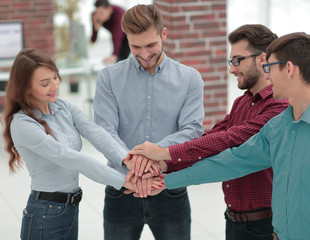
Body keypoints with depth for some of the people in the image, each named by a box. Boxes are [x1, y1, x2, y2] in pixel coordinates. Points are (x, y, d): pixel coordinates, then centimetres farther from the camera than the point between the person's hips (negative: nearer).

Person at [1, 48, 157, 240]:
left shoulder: (64, 107, 4)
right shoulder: (22, 124, -18)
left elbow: (96, 134, -13)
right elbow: (71, 159, -24)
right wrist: (123, 181, -27)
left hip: (71, 210, 7)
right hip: (45, 217, -6)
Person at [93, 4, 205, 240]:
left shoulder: (190, 79, 2)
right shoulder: (109, 78, 1)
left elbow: (192, 130, -10)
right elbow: (106, 133, -11)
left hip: (170, 192, 0)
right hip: (122, 193, 0)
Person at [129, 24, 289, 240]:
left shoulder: (281, 106, -18)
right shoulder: (241, 103, 14)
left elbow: (231, 140, -26)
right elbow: (211, 139, 2)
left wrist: (166, 153, -25)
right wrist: (162, 165, -15)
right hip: (234, 220, 8)